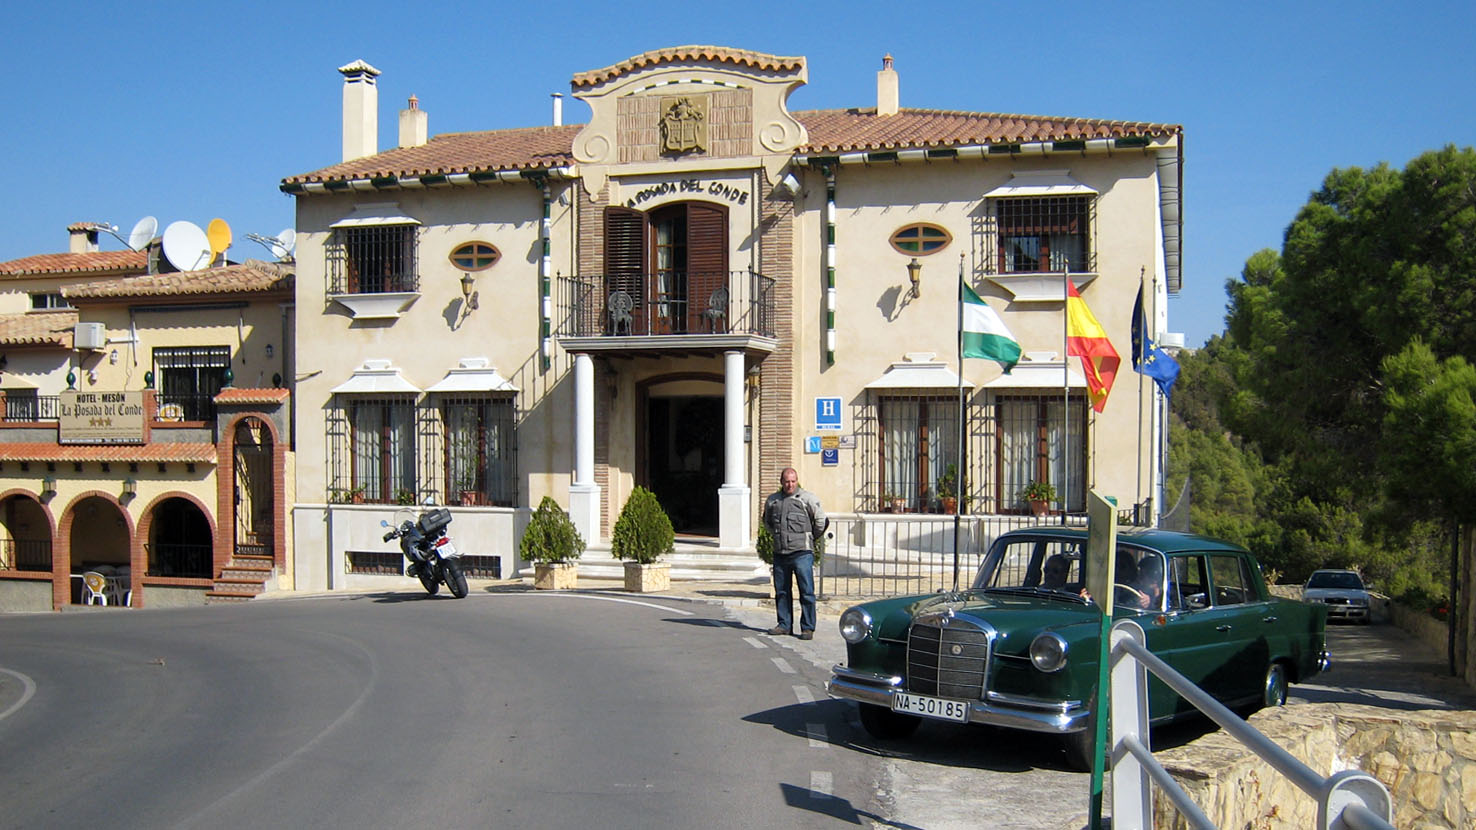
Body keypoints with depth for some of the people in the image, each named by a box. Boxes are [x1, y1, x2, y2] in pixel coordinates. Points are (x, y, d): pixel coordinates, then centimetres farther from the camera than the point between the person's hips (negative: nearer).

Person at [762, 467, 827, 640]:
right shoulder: (772, 501, 12)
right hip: (779, 553, 5)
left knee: (806, 591, -6)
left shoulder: (807, 498, -1)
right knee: (781, 591, 9)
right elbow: (767, 521, 30)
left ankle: (808, 628, -1)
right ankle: (784, 625, 19)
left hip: (802, 553, -5)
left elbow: (821, 521, 3)